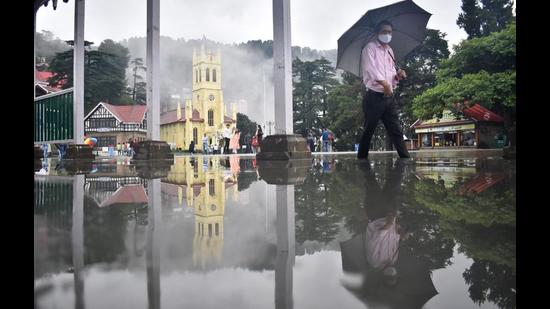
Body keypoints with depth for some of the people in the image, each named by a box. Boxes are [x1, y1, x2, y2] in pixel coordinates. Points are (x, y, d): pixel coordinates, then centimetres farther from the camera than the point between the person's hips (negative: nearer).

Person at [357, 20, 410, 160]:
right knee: (368, 132, -1)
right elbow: (371, 68, -18)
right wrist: (384, 83, -32)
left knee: (396, 131, 4)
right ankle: (362, 158, 8)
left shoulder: (390, 51, 20)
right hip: (374, 96, -6)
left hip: (389, 97, 6)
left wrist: (397, 76, 1)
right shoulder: (370, 47, -1)